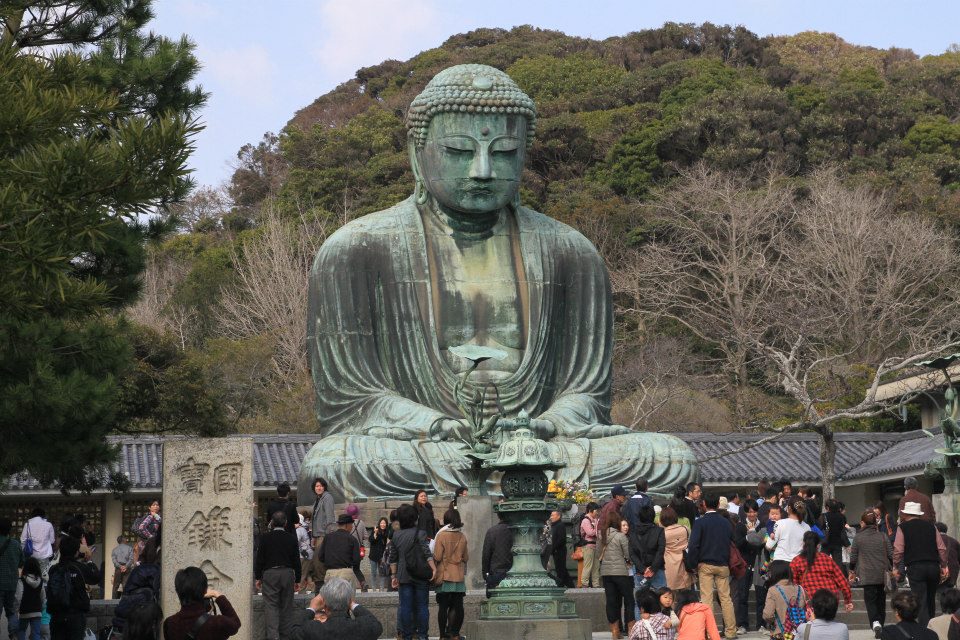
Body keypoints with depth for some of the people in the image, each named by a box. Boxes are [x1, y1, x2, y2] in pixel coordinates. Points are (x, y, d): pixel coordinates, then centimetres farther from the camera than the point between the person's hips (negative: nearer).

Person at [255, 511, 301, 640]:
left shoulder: (265, 537, -5)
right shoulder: (292, 538, 1)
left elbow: (260, 558, -2)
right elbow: (296, 560, 5)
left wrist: (258, 577, 7)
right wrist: (297, 580, 13)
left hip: (270, 574, -2)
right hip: (288, 574, 2)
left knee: (270, 606, -4)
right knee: (286, 605, 11)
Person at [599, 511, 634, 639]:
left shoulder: (601, 536, 3)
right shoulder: (621, 536, -11)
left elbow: (599, 555, 8)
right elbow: (628, 555, -7)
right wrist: (628, 561, 12)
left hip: (605, 572, 5)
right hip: (620, 571, -5)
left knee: (611, 601, 7)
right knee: (628, 600, 5)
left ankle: (614, 630, 9)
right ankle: (631, 628, 4)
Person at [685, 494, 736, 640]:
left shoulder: (700, 522, -8)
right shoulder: (726, 522, 5)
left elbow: (693, 545, -13)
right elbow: (733, 543, 11)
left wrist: (692, 565, -5)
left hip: (705, 565, -3)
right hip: (723, 565, 3)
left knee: (707, 598, -1)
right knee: (725, 598, 7)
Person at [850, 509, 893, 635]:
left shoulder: (858, 538, -2)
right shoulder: (883, 537, 4)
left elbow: (853, 557, 3)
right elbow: (891, 555, 5)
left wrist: (852, 572, 19)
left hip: (867, 576, -3)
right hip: (883, 575, 3)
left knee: (870, 600, -1)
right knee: (881, 600, 14)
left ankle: (875, 622, -24)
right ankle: (881, 625, 18)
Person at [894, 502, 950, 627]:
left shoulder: (903, 527, 3)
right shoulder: (930, 526, 12)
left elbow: (898, 550, -4)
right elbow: (942, 548, 9)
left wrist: (896, 568, 6)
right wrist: (943, 566, 16)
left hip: (915, 568, -4)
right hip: (934, 567, 4)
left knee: (921, 601, -5)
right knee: (931, 601, 16)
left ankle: (925, 627, -15)